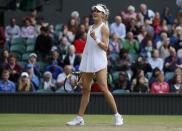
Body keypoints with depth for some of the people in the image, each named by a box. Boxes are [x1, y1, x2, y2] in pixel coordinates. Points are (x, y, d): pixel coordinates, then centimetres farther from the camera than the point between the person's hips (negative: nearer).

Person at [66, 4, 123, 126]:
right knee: (85, 90, 8)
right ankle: (79, 118, 10)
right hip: (87, 61, 7)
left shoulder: (103, 28, -3)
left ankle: (117, 116, -6)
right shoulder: (91, 28, 18)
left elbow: (105, 47, -10)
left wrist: (96, 39, -25)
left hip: (99, 62, -7)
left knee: (104, 88, -13)